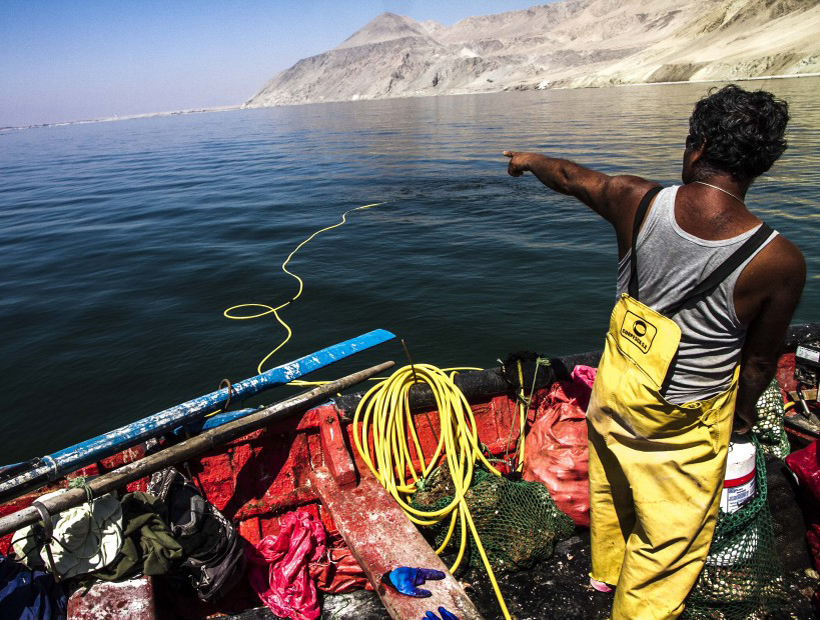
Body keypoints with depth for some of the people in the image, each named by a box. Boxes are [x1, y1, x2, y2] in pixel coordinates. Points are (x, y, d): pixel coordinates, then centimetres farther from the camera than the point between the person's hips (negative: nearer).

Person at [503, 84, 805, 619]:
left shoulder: (638, 202, -19)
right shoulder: (778, 262, -24)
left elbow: (570, 176, 2)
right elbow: (760, 360, -10)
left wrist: (530, 160, 24)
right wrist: (744, 412, 12)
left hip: (617, 387, 5)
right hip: (686, 417, -4)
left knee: (611, 487, 30)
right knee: (670, 530, 18)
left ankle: (607, 570, 58)